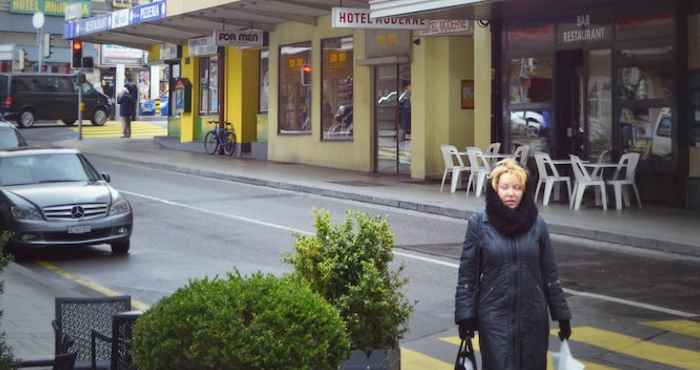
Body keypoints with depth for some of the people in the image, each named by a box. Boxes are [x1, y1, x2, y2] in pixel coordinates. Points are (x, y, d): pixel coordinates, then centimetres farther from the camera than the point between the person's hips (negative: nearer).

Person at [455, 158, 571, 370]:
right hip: (495, 318, -2)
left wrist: (562, 315, 7)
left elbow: (549, 275, 7)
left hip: (533, 317, 2)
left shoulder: (536, 225, 2)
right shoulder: (479, 224, -3)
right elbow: (467, 275, -2)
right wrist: (465, 317, -6)